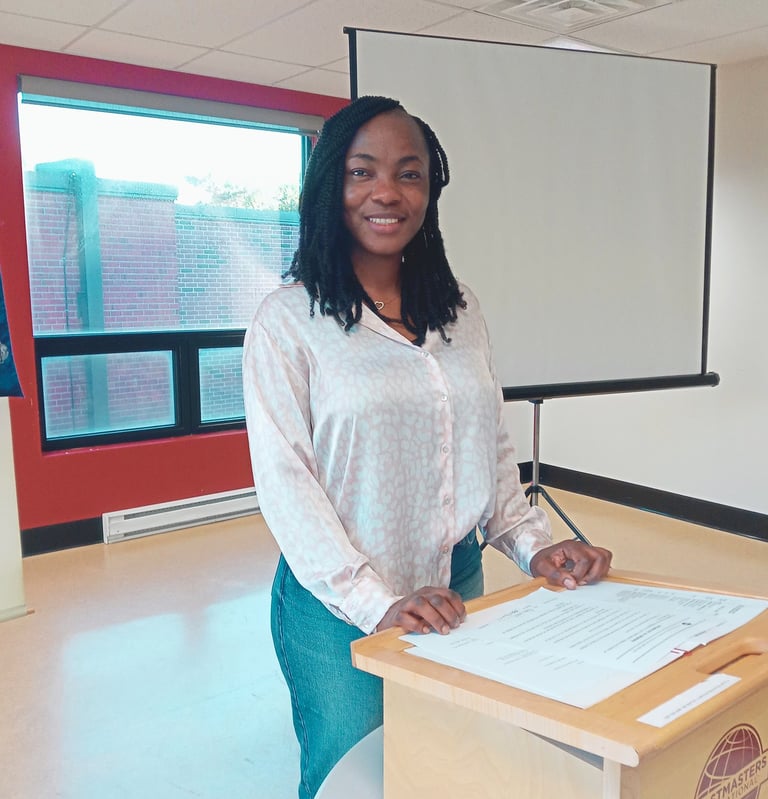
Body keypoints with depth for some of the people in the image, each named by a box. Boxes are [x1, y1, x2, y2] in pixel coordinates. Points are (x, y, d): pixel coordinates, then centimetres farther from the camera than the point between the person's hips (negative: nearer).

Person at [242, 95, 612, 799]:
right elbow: (284, 479, -15)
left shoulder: (459, 312, 5)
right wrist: (376, 603, -21)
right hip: (338, 608, -4)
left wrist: (534, 544, -2)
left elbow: (492, 448, 10)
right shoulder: (287, 320, -11)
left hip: (456, 591, 5)